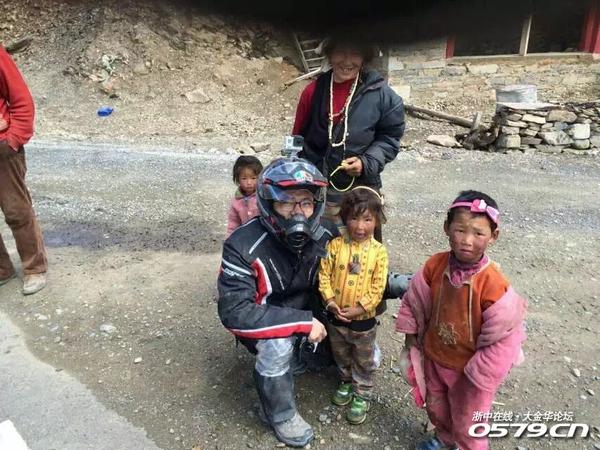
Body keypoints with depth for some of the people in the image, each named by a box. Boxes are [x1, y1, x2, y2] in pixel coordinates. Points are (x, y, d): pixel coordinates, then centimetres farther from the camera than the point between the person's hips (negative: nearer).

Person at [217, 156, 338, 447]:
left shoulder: (325, 235, -16)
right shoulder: (243, 247, -30)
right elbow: (234, 313, -33)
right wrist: (302, 322, -35)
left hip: (310, 316, 4)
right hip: (263, 324, -4)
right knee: (278, 345, -35)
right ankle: (281, 415, -6)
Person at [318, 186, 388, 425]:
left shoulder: (379, 251, -14)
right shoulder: (335, 245, -10)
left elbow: (378, 287, -14)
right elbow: (324, 274, -6)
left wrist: (358, 308, -20)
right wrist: (330, 300, -17)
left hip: (363, 320, -2)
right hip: (336, 318, 2)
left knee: (364, 362, 19)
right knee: (341, 356, 26)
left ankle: (362, 395, 40)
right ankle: (346, 382, 51)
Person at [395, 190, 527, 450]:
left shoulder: (493, 284, -32)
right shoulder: (435, 265, -18)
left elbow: (502, 337, -22)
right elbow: (414, 299, -1)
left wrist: (478, 374, -15)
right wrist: (411, 333, 4)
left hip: (469, 368, -5)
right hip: (433, 356, 5)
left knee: (467, 427, 18)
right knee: (435, 407, 30)